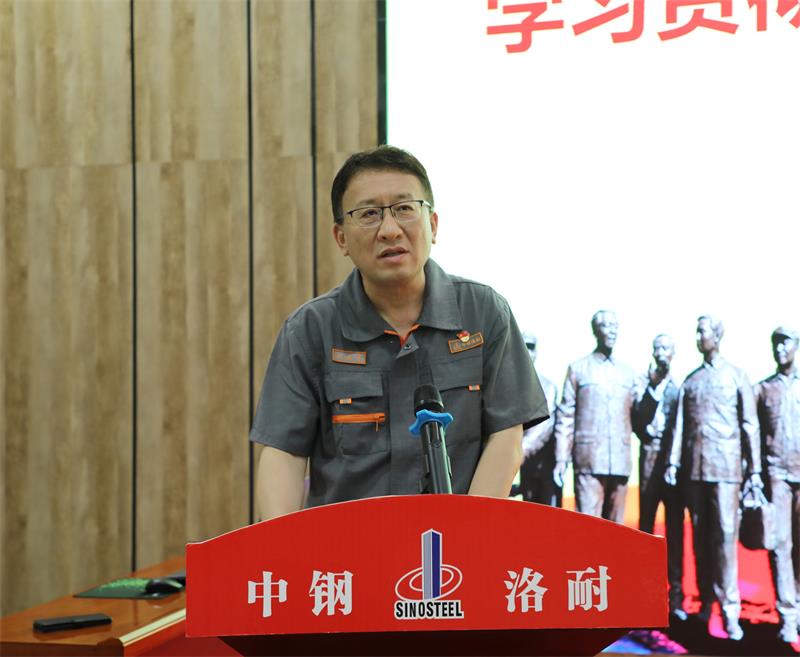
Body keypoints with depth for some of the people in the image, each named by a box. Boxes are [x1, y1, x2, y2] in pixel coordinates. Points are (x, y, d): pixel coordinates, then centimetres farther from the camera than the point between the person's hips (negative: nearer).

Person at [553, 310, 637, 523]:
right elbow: (565, 417, 4)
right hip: (588, 460, -3)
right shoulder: (578, 369, 8)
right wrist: (561, 459, -2)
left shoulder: (627, 373, 17)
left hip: (620, 462, 3)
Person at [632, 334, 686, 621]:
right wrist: (653, 387, -12)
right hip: (650, 462, 0)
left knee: (675, 528, -1)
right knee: (646, 526, 1)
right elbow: (637, 422, -5)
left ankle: (676, 594, 0)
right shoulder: (643, 383, 6)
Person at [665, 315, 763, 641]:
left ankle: (730, 608, -8)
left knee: (725, 533, -9)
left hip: (725, 465, -4)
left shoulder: (736, 376, 4)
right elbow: (680, 425, 12)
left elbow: (750, 424, 3)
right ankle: (706, 599, 15)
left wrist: (754, 468, -1)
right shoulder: (691, 380, 15)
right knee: (700, 534, 6)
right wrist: (673, 462, 3)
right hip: (694, 466, 4)